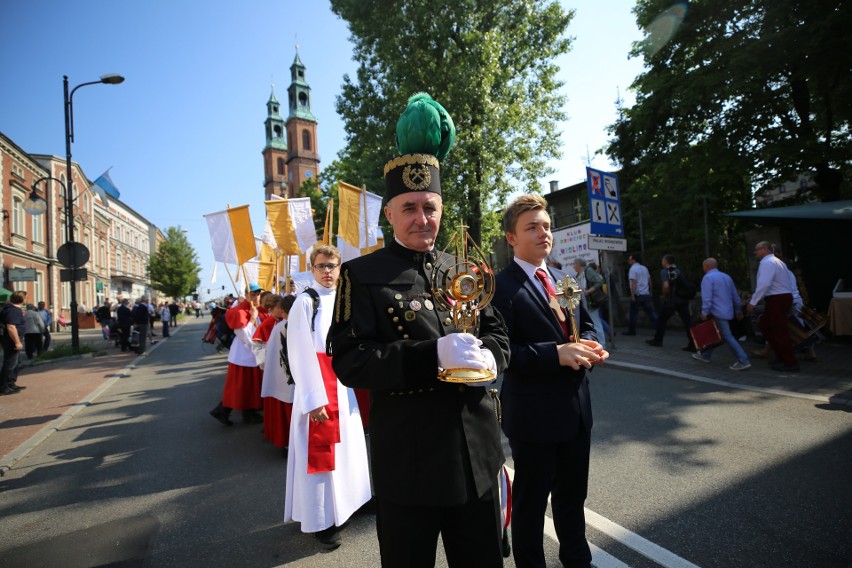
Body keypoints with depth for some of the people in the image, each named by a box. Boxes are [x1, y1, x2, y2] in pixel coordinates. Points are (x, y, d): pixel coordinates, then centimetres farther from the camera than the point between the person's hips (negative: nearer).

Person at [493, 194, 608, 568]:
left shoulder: (564, 279, 10)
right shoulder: (501, 287, -16)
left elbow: (586, 324, 16)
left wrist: (589, 345, -6)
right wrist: (556, 353, -27)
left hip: (576, 406, 8)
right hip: (533, 413, -7)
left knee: (573, 495, 26)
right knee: (531, 500, 14)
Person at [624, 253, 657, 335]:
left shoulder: (633, 269, -10)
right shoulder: (644, 268, 13)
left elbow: (633, 282, -19)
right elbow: (649, 281, 18)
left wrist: (632, 295, -20)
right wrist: (650, 291, 27)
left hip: (637, 295, -6)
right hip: (646, 294, 7)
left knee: (633, 314, 5)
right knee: (651, 313, 5)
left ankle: (631, 330, 10)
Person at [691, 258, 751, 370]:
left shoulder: (708, 278, -11)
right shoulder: (726, 277, 14)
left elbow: (707, 298, -19)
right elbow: (735, 295, 17)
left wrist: (704, 313, -16)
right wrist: (738, 310, 24)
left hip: (718, 313, -9)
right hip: (727, 312, 9)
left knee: (727, 337, -8)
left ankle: (743, 361, -10)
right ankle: (705, 355, 27)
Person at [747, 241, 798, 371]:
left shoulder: (767, 263, -14)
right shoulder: (777, 261, 19)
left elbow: (764, 284, -24)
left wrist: (752, 302, -21)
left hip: (776, 300, -10)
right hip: (784, 297, 10)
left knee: (779, 331, -3)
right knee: (764, 325, 17)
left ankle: (791, 364, 4)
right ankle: (783, 356, 21)